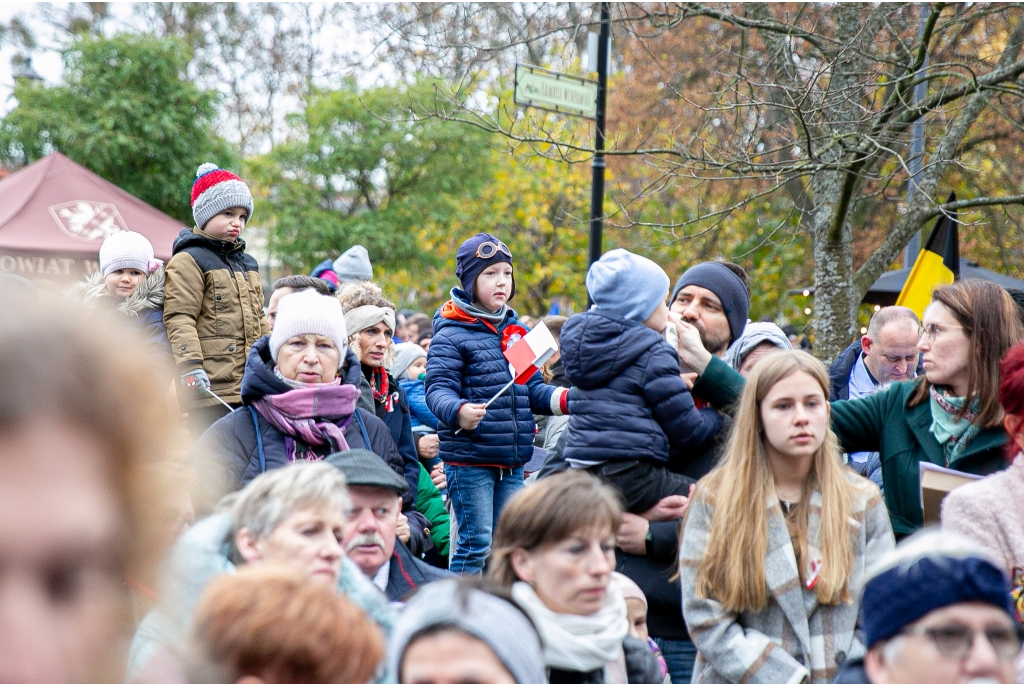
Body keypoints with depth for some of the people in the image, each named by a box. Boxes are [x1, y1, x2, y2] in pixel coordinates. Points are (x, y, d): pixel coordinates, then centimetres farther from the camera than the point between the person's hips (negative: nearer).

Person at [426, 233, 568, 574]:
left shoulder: (517, 332, 14)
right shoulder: (451, 335, -7)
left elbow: (533, 389, 16)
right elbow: (438, 389, -16)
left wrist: (570, 399, -1)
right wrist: (459, 412, -37)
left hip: (512, 463, 7)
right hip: (470, 459, -6)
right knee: (476, 542, -6)